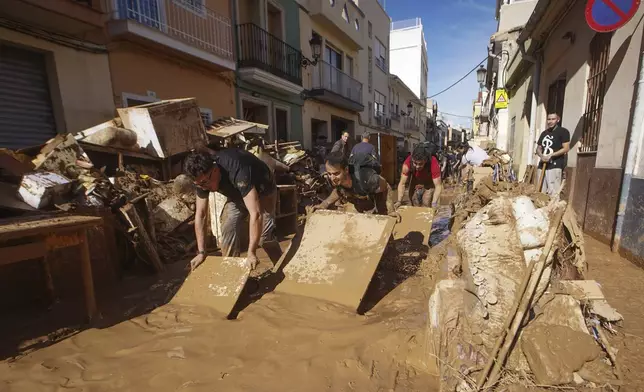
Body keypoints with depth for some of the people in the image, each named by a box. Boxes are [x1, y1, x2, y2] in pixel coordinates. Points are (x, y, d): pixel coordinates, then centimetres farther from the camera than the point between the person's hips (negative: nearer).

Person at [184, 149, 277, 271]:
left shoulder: (237, 170, -44)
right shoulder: (202, 177, -23)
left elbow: (255, 214, -47)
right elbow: (200, 214, -15)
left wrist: (251, 253, -46)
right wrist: (201, 252, -17)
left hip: (262, 191, -5)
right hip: (237, 194, 6)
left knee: (264, 235, -17)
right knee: (228, 229, -9)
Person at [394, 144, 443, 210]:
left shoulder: (433, 163, -40)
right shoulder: (408, 163, -35)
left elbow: (438, 186, -38)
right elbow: (402, 184, -30)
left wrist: (434, 204, -51)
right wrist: (399, 201, -41)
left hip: (429, 183, -2)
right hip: (415, 183, 2)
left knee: (426, 207, -14)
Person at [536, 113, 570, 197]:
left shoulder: (563, 131, 0)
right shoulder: (544, 133, 18)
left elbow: (566, 148, -7)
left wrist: (551, 155, -17)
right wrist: (541, 156, -3)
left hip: (555, 166, -6)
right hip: (542, 165, 6)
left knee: (553, 192, -12)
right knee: (541, 191, 6)